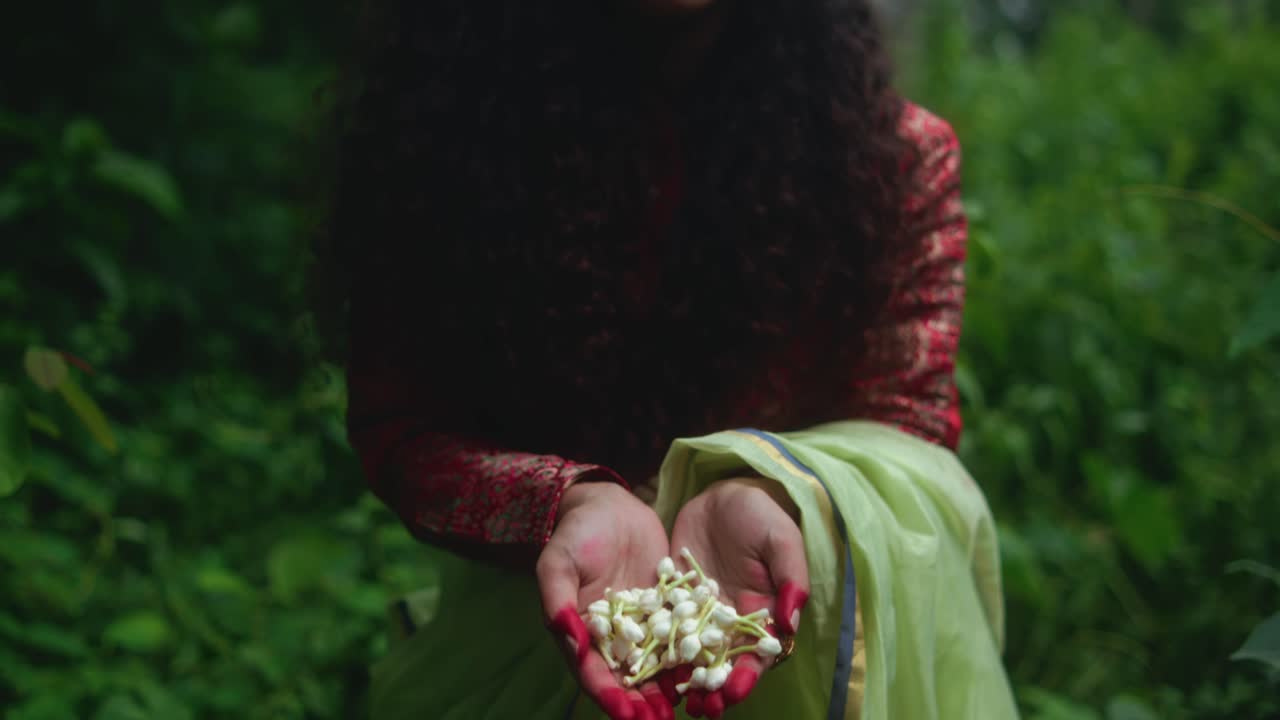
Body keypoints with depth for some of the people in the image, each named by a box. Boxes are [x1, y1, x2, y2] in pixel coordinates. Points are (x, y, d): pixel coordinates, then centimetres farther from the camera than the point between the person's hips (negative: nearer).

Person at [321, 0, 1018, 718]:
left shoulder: (899, 153, -4)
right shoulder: (441, 122, -8)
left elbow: (905, 413, -7)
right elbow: (398, 425, -8)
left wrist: (760, 491, -31)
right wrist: (577, 501, -30)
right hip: (526, 603, 0)